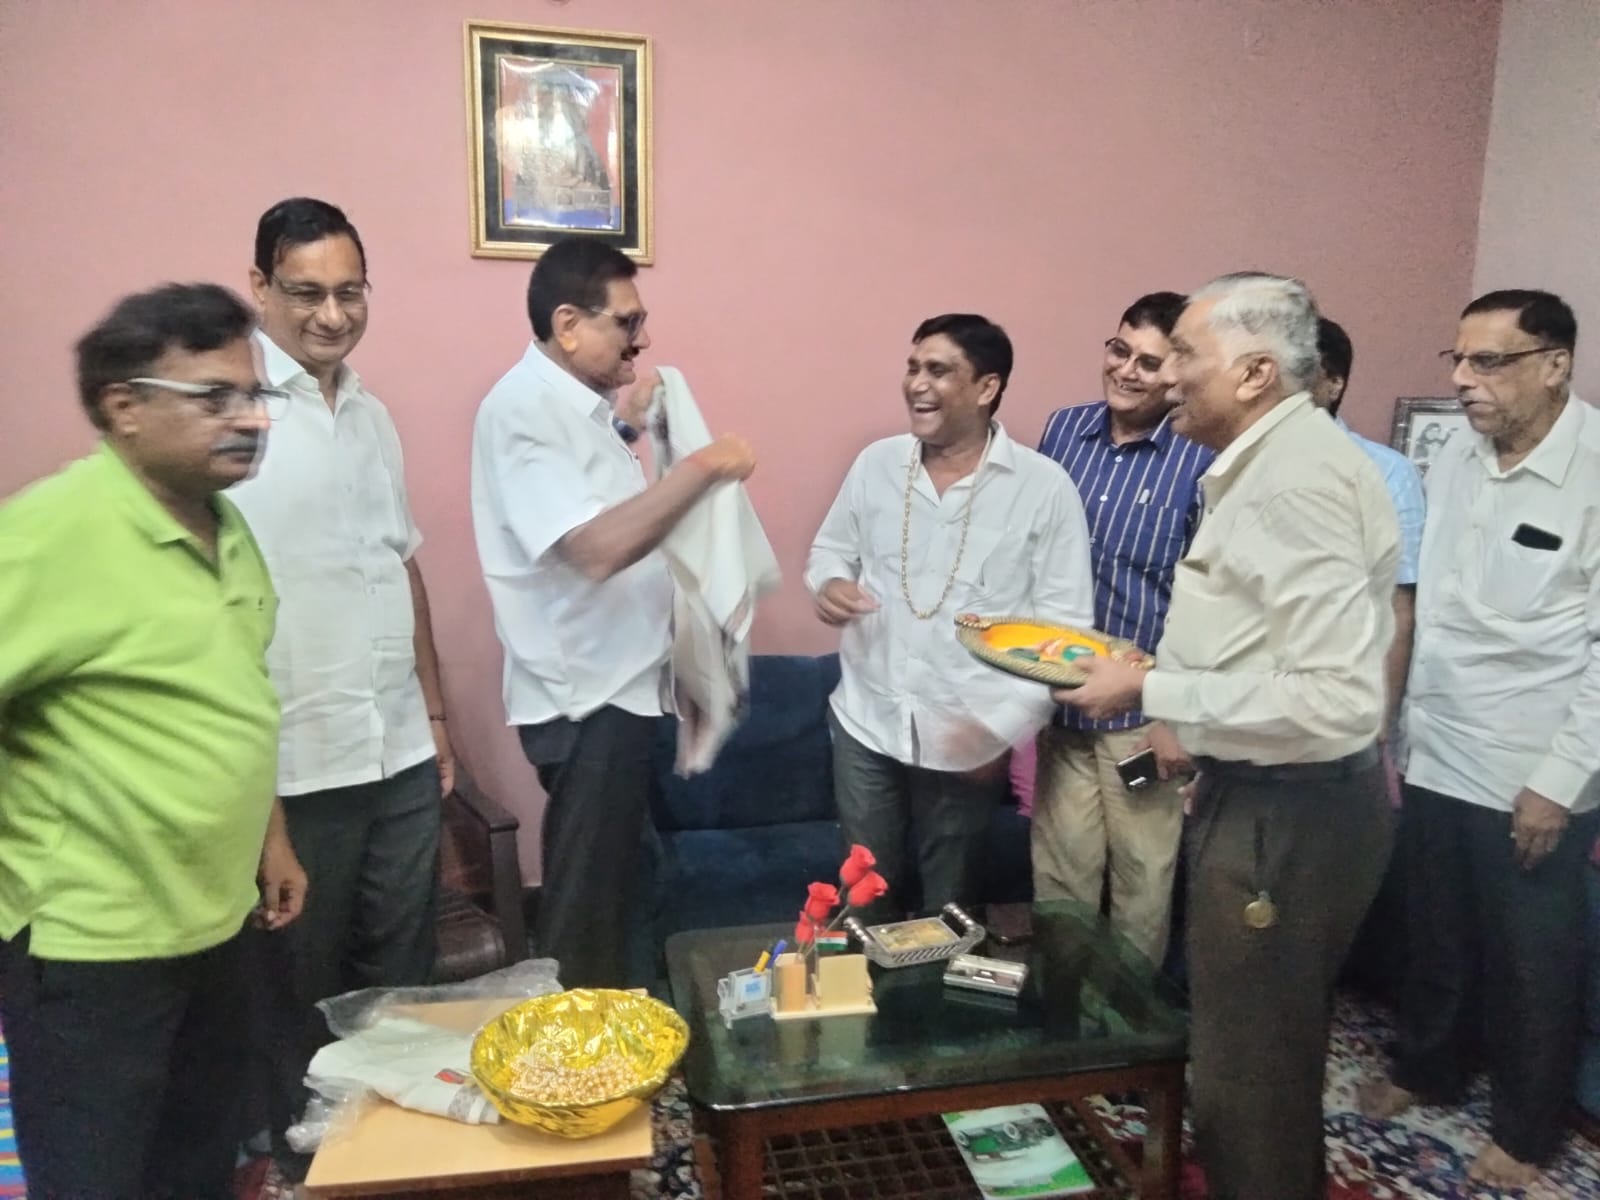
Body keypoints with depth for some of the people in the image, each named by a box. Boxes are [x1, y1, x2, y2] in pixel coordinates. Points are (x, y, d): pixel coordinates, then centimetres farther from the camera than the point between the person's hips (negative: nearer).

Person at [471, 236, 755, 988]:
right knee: (584, 903, 5)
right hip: (584, 692, -10)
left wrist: (623, 428, 10)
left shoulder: (578, 403, 10)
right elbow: (594, 548, -32)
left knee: (606, 886, 22)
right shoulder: (522, 407, -20)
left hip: (616, 679, 10)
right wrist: (703, 465, -26)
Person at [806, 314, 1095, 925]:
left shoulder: (1044, 487, -11)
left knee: (948, 908, 17)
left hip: (969, 737, -3)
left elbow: (1065, 621, -11)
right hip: (866, 721, 3)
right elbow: (829, 549, 13)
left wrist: (1007, 723, -18)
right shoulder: (875, 463, 0)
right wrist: (829, 583, -11)